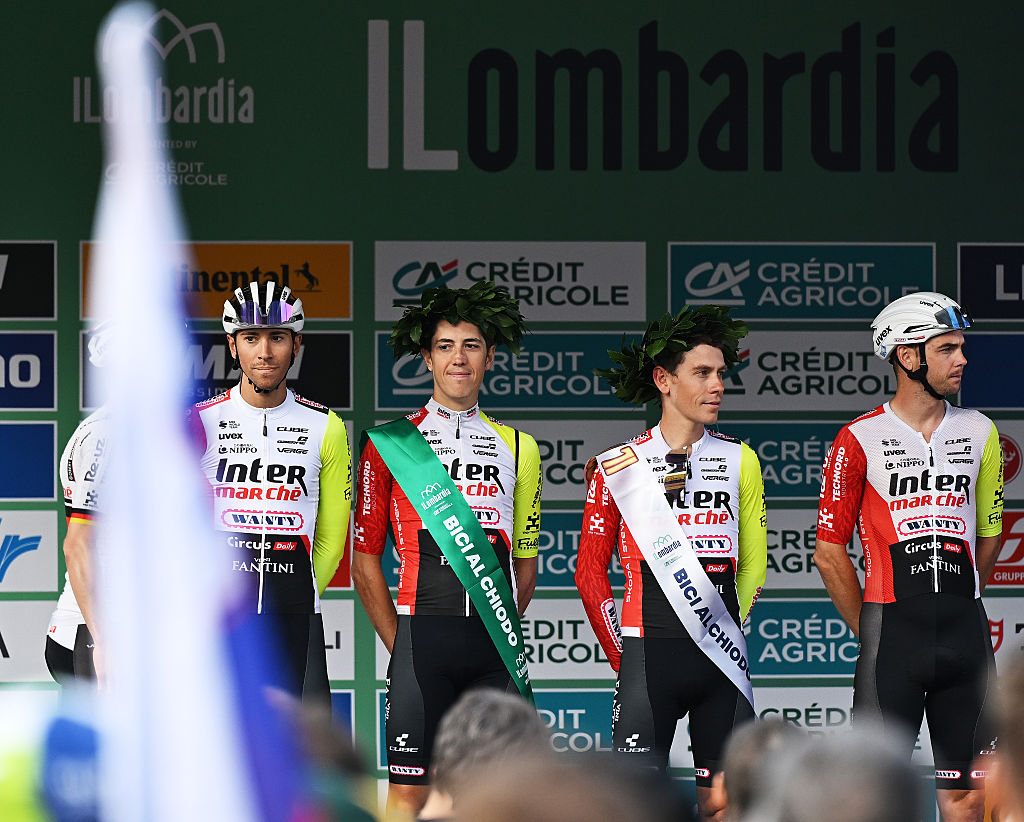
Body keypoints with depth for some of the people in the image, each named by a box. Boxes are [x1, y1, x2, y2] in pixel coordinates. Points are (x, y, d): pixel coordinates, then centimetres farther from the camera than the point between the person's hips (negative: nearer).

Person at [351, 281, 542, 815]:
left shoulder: (518, 448, 15)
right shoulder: (391, 444, 5)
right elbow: (365, 559, 6)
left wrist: (503, 633, 11)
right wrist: (399, 646, 1)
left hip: (495, 646, 3)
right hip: (423, 636, -3)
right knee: (409, 791, -6)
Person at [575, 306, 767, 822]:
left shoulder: (740, 461, 9)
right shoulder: (619, 466, 2)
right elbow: (590, 571, 6)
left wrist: (728, 626, 10)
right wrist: (623, 657, 2)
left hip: (722, 660, 3)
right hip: (649, 656, -3)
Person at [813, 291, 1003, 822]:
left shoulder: (980, 433, 10)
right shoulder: (860, 440, -3)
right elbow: (829, 552, 1)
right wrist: (870, 633, 5)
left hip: (965, 633, 4)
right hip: (891, 626, -4)